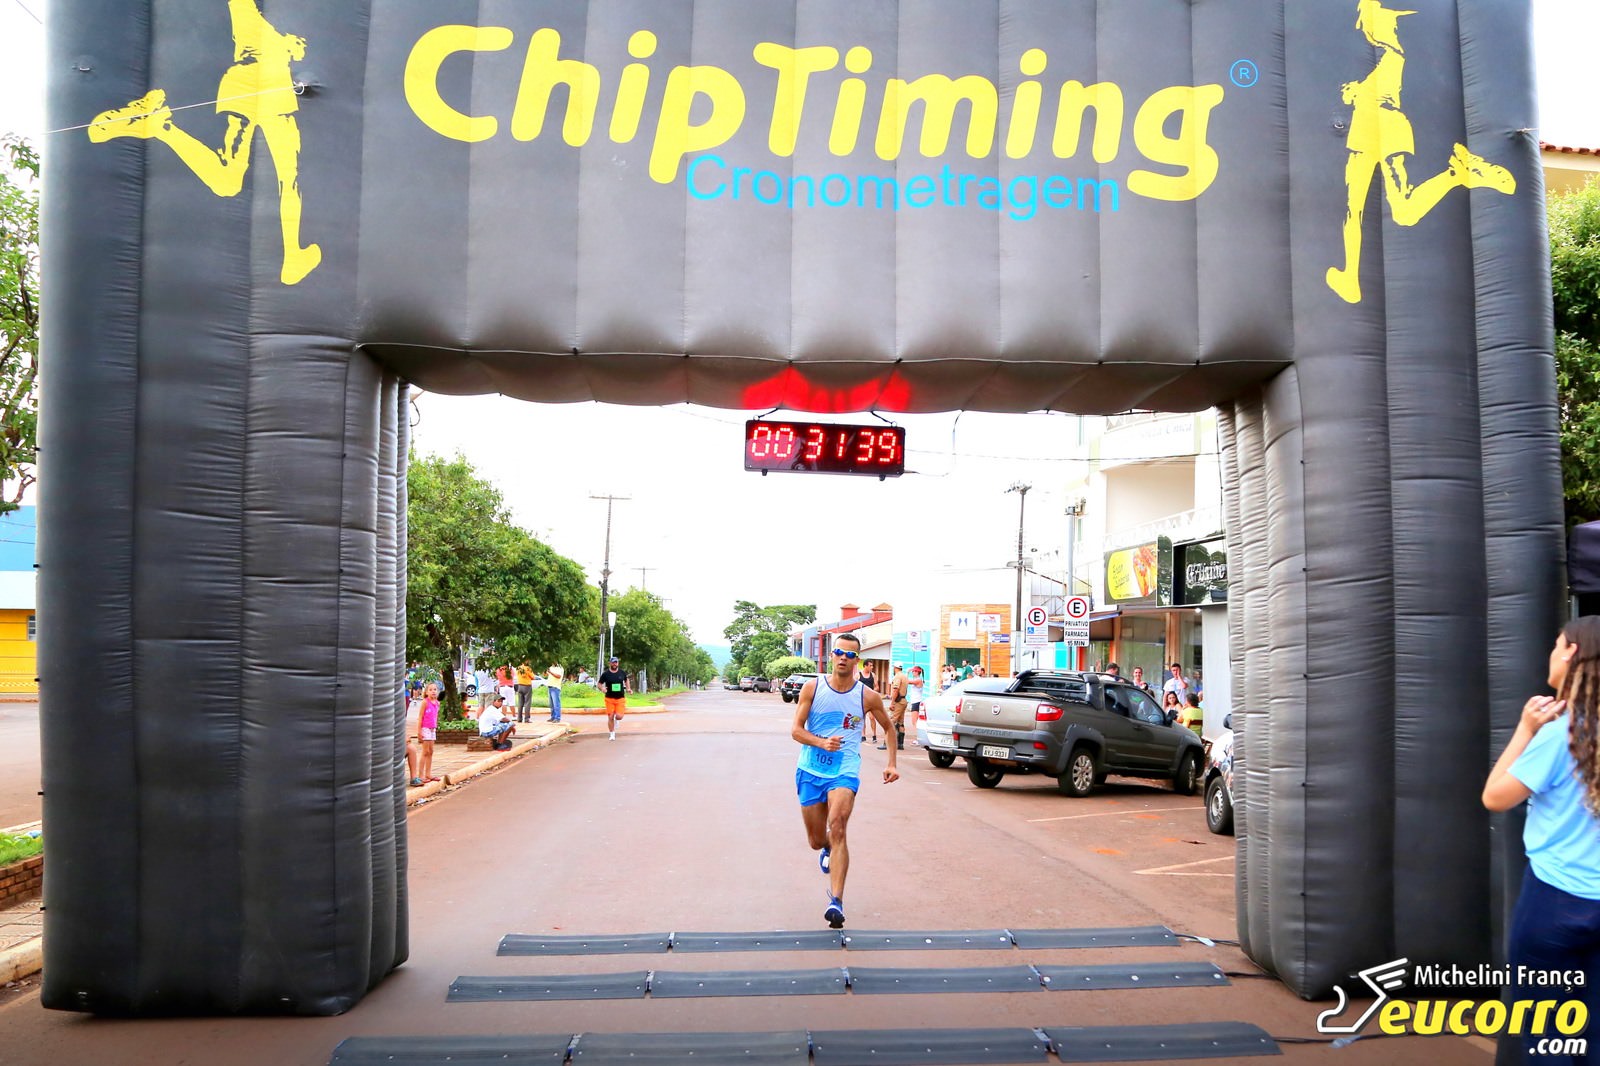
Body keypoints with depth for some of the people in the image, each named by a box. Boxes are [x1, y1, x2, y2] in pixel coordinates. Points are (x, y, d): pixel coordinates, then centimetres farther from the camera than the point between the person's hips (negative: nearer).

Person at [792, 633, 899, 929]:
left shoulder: (867, 696, -1)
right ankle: (828, 850, 49)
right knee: (817, 841, 9)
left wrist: (891, 763, 10)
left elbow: (888, 727, 17)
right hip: (810, 770, 2)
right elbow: (796, 730, -3)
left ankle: (836, 901, -28)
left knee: (837, 828, -25)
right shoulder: (813, 687, -1)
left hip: (845, 772, -2)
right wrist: (821, 743, -22)